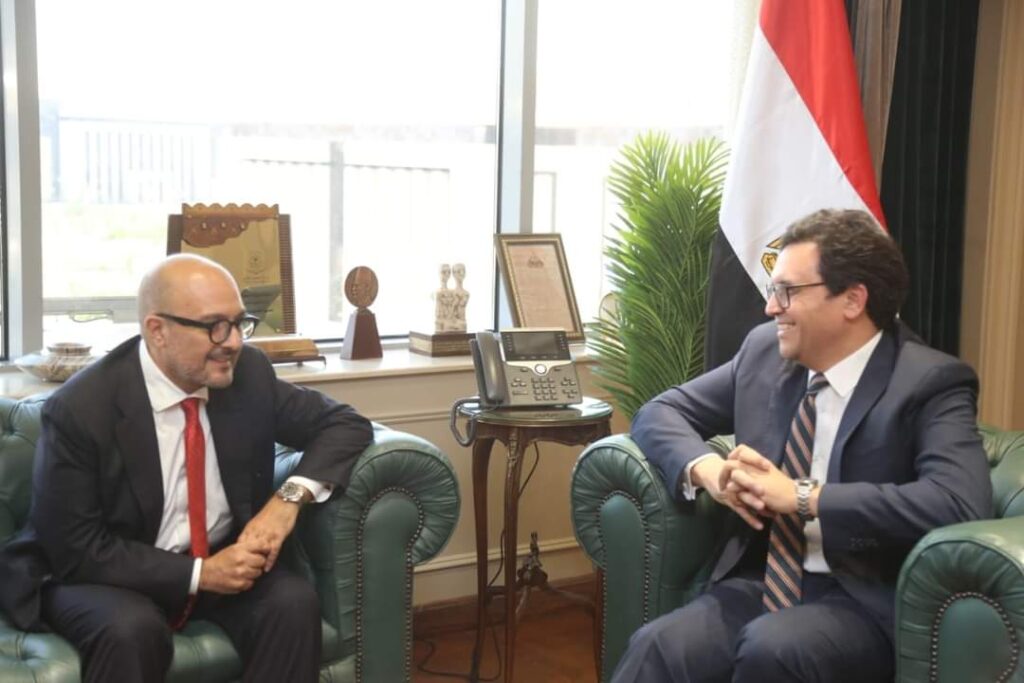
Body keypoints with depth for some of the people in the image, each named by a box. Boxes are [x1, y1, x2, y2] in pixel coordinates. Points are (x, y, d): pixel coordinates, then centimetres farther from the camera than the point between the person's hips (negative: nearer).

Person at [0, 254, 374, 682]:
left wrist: (290, 496, -20)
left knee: (294, 602, -23)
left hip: (221, 561, 4)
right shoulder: (79, 410, -21)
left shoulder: (249, 373, -9)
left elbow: (344, 424, -2)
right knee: (133, 629, -35)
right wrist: (199, 573, -26)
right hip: (104, 575, -4)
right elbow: (76, 550, -18)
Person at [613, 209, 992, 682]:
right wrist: (706, 469, -10)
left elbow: (962, 503, -25)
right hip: (758, 583, 4)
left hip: (865, 602, -3)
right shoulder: (765, 349, 7)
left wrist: (802, 496, -25)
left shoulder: (931, 382, -9)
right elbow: (661, 412, 13)